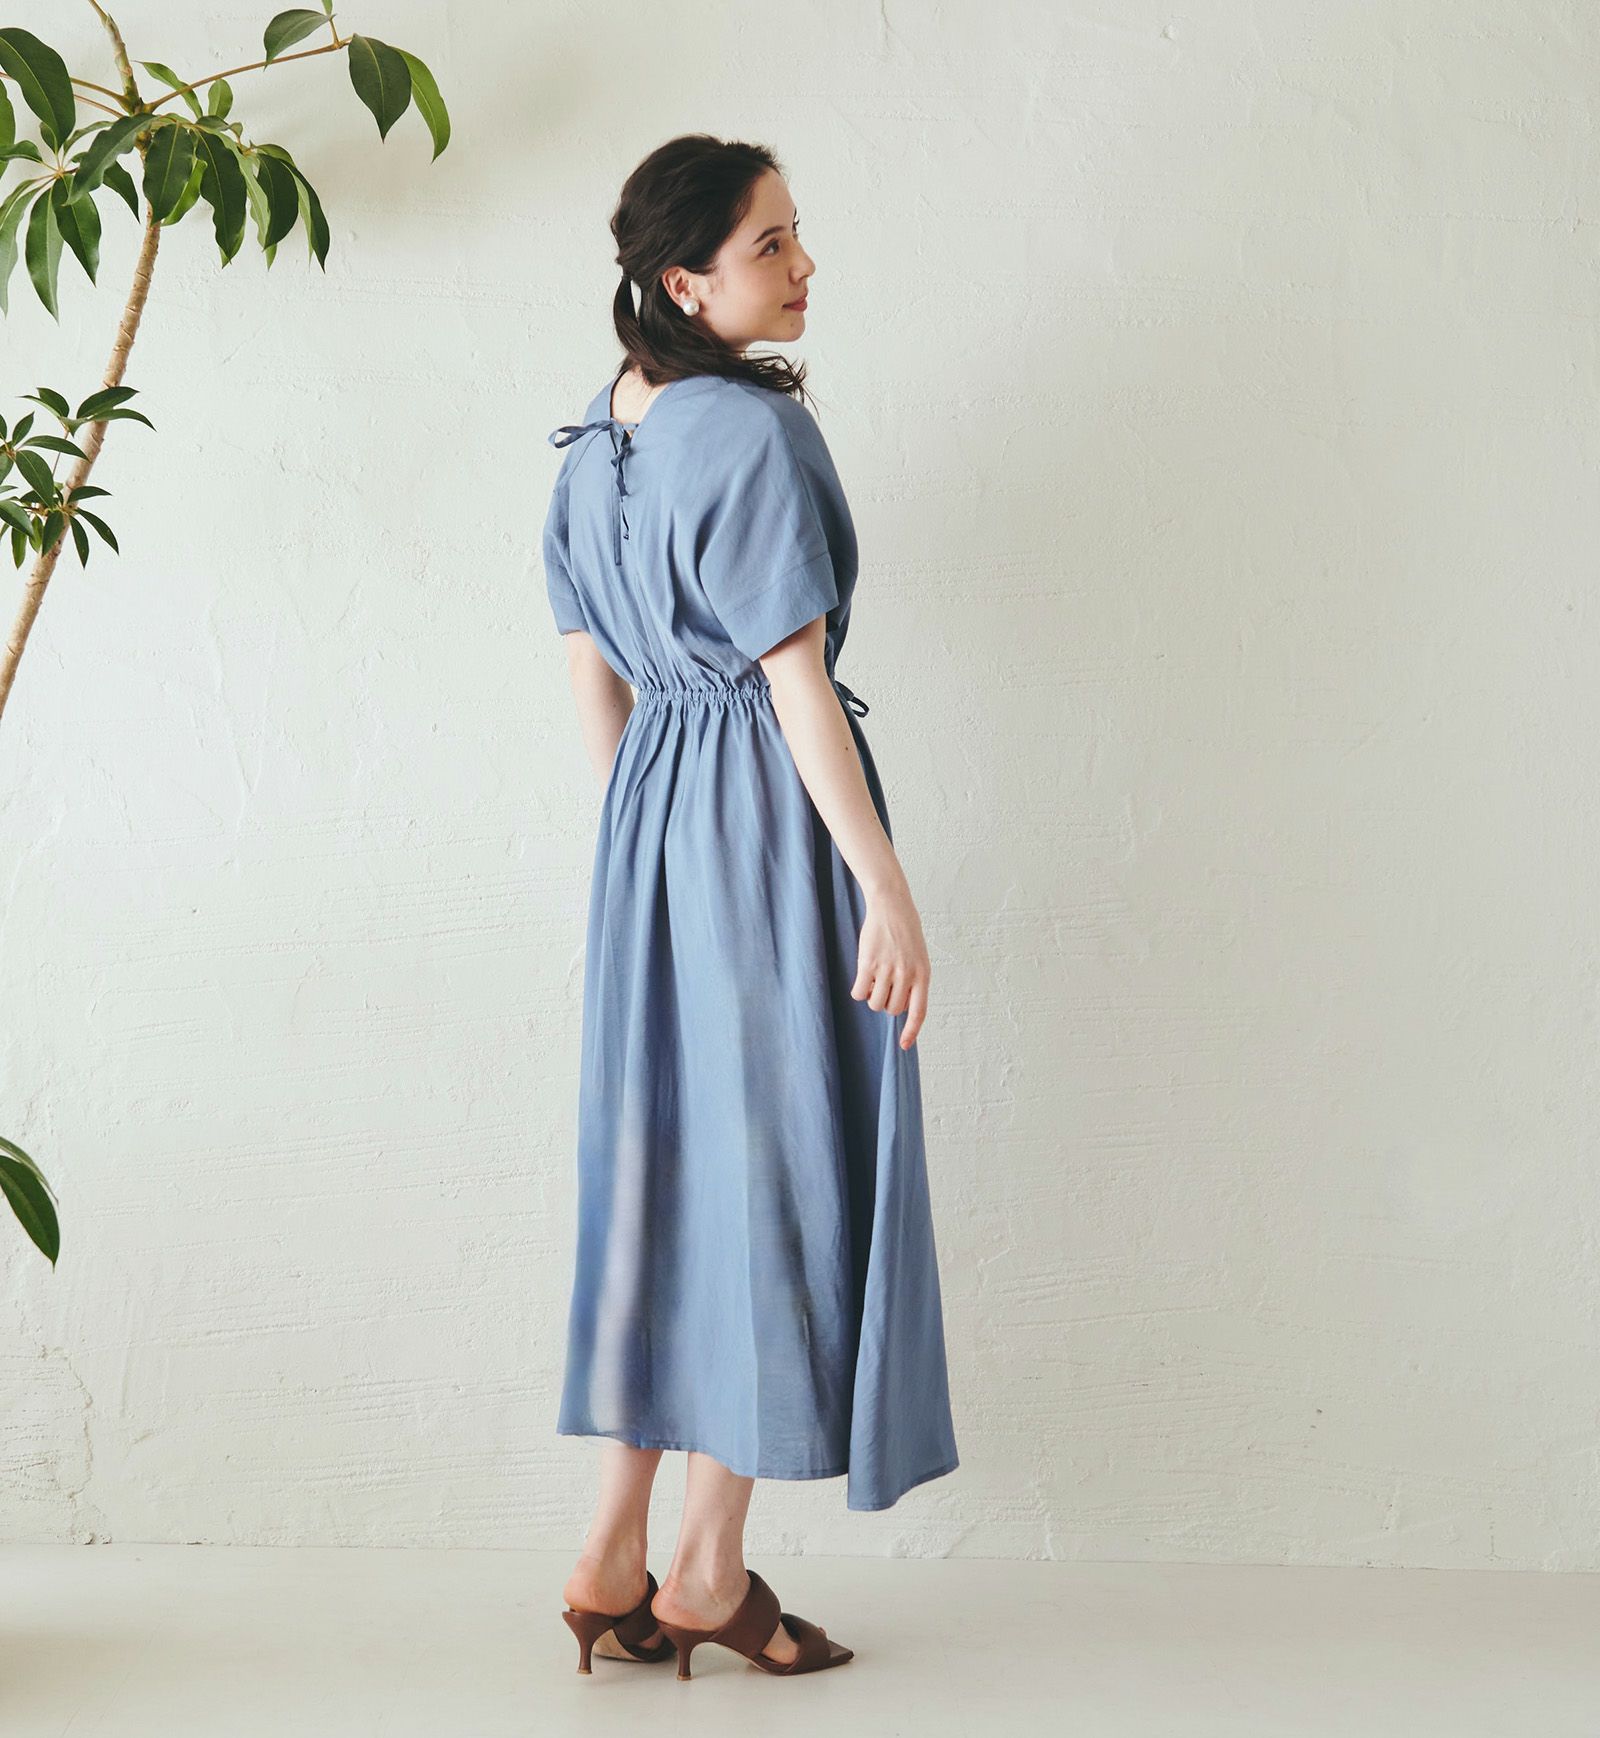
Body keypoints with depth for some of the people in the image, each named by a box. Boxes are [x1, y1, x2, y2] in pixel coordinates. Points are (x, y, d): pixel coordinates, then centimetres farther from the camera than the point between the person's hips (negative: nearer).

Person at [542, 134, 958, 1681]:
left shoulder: (598, 435, 11)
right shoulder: (754, 428, -15)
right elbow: (797, 676, -18)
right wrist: (885, 884, -16)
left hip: (649, 816, 9)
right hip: (773, 809, -8)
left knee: (661, 1152, 12)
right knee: (771, 1159, 1)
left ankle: (615, 1557, 17)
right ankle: (708, 1569, 10)